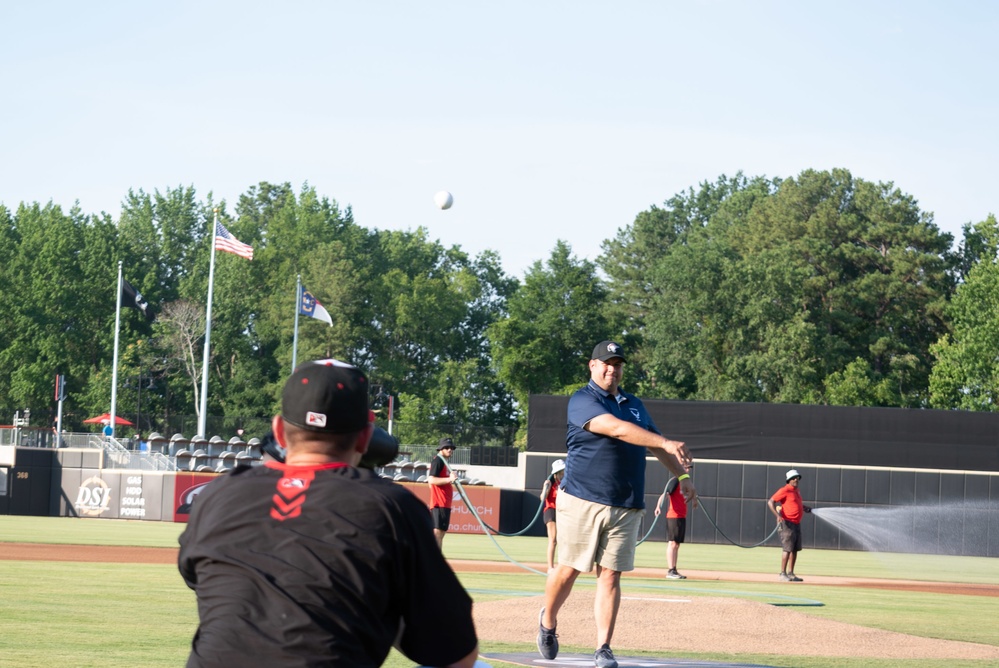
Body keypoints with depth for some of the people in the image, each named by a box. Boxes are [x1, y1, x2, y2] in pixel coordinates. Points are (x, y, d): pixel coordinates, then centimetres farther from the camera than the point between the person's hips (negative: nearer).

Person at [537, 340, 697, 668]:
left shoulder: (635, 404, 18)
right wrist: (666, 443, -31)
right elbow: (616, 429, -22)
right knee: (569, 569, 0)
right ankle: (548, 622, 26)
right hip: (582, 502, -5)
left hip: (626, 507, 5)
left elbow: (654, 442, 29)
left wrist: (682, 476, 19)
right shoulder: (582, 401, -7)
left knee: (610, 575, -1)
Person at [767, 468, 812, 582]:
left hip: (797, 523, 9)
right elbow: (770, 502, -17)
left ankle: (790, 573, 19)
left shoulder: (796, 491, 15)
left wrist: (806, 508, 17)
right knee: (787, 549, -11)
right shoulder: (785, 490, -12)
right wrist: (777, 515, -29)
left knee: (795, 549, 12)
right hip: (787, 523, -9)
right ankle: (782, 574, -8)